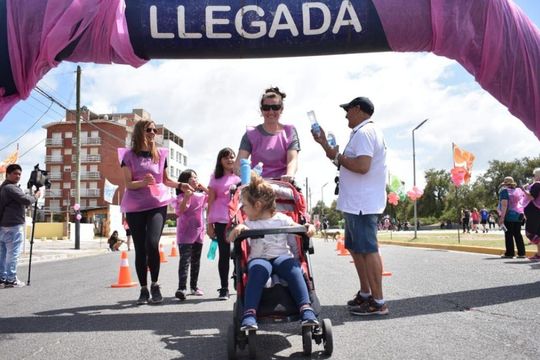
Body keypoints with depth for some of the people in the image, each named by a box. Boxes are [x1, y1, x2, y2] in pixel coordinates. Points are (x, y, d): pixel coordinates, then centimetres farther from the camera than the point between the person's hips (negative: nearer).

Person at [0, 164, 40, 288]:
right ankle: (11, 280, -2)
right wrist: (35, 196, -3)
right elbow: (26, 200, -19)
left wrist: (31, 195, 11)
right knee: (13, 253, -5)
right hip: (13, 226, -10)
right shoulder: (11, 188, -14)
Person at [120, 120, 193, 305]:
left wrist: (180, 185, 1)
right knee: (140, 248, 2)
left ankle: (155, 285, 0)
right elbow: (128, 184, -4)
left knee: (152, 244, -18)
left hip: (157, 205, 0)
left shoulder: (160, 154, 8)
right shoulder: (129, 155, 0)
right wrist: (143, 182, -23)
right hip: (135, 207, 0)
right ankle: (143, 289, 14)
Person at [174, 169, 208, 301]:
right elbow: (179, 212, -22)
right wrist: (187, 197, -33)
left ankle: (194, 286, 26)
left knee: (196, 261, 15)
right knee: (185, 260, -13)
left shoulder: (202, 195, 8)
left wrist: (204, 187, 3)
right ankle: (181, 288, -16)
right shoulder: (182, 196, -10)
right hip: (185, 233, -6)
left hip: (199, 232, 6)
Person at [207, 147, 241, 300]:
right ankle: (224, 289, 5)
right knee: (224, 254, 0)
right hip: (221, 220, -1)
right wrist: (209, 224, 2)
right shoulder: (216, 178, 11)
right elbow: (211, 202, 8)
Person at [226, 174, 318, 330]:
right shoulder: (249, 223, 15)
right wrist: (237, 229, -12)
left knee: (293, 266, -35)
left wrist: (309, 228, -11)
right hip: (259, 259, 0)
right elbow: (230, 240, 9)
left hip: (282, 256, 0)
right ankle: (249, 314, -44)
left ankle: (306, 309, -38)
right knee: (258, 269, -36)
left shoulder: (282, 219, 11)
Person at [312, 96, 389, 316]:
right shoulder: (363, 133, 22)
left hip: (362, 204, -11)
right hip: (355, 203, 11)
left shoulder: (364, 133, -12)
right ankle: (365, 293, 27)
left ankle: (378, 302, -3)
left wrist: (337, 157, -12)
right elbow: (345, 163, 24)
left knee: (368, 250, -8)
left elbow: (362, 166, -25)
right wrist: (325, 144, 20)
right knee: (355, 248, 17)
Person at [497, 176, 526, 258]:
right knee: (517, 234, 11)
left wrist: (502, 217, -18)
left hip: (509, 216, -6)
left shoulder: (504, 191, -7)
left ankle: (509, 253, -1)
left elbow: (504, 205, -16)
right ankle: (521, 253, 9)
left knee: (508, 234, -1)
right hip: (518, 215, 6)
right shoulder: (519, 191, 11)